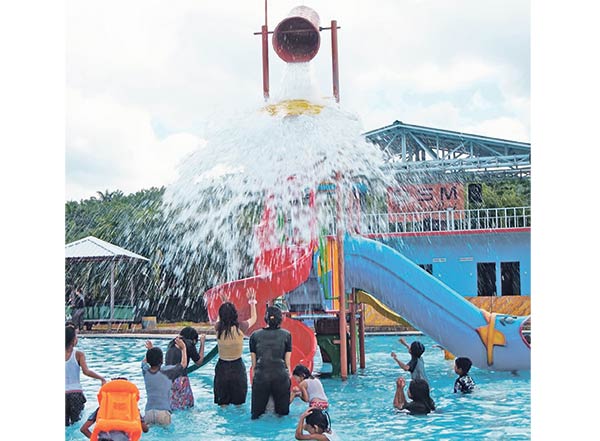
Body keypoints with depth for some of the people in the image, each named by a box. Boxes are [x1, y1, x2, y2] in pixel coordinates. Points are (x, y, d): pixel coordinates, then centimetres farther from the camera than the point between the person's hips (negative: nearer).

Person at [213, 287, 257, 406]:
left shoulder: (218, 328, -11)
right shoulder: (240, 327, -16)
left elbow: (220, 320, 16)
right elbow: (253, 318, 6)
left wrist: (225, 305, 29)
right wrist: (252, 301, 17)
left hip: (222, 366, 2)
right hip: (237, 366, -2)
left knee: (222, 403, 15)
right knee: (238, 403, 14)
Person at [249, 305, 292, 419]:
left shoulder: (255, 335, 5)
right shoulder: (286, 335, 2)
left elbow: (254, 362, 7)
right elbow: (287, 361, 4)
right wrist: (289, 375, 15)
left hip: (260, 376, 1)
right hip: (281, 376, -1)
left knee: (256, 414, 8)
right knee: (282, 413, 9)